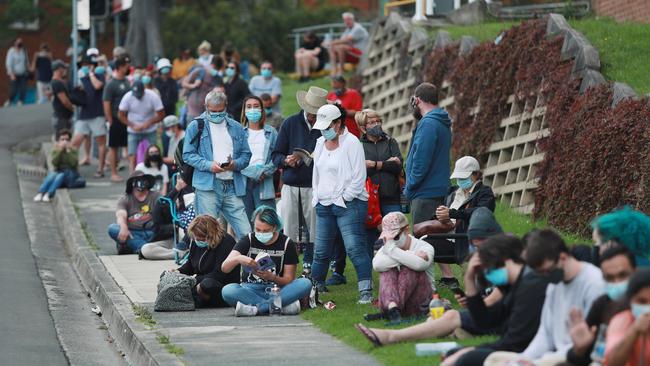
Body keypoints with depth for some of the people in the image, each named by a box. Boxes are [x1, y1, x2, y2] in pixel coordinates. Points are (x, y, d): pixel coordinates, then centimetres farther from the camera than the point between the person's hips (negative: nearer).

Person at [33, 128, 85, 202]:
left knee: (61, 176, -35)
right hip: (58, 172, 2)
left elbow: (74, 163, -12)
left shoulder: (73, 150, 5)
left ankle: (48, 194, -54)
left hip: (70, 174, -2)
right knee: (52, 175, -33)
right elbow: (54, 163, -9)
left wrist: (69, 151, -17)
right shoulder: (55, 150, 9)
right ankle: (40, 193, -51)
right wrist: (60, 150, -17)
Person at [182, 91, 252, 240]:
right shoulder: (196, 126, 6)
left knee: (245, 233, -4)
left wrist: (235, 164, -6)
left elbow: (246, 155, 16)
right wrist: (209, 165, -14)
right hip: (207, 186, -3)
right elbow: (188, 155, 1)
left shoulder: (236, 128, 17)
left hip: (232, 187, 3)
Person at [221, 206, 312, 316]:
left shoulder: (286, 244, 1)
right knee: (227, 291, -34)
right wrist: (238, 259, -30)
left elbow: (289, 280, -1)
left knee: (305, 284, -28)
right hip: (251, 290, 0)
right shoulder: (248, 241, 1)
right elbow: (224, 268, -8)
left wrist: (272, 277, -23)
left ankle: (255, 308, -33)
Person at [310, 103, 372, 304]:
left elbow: (359, 177, -11)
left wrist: (344, 199, -11)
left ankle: (366, 291, -14)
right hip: (324, 205, 7)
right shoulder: (321, 143, 16)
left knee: (355, 248, -13)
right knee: (320, 251, 8)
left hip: (348, 204, -7)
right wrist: (317, 197, 15)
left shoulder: (351, 143, -7)